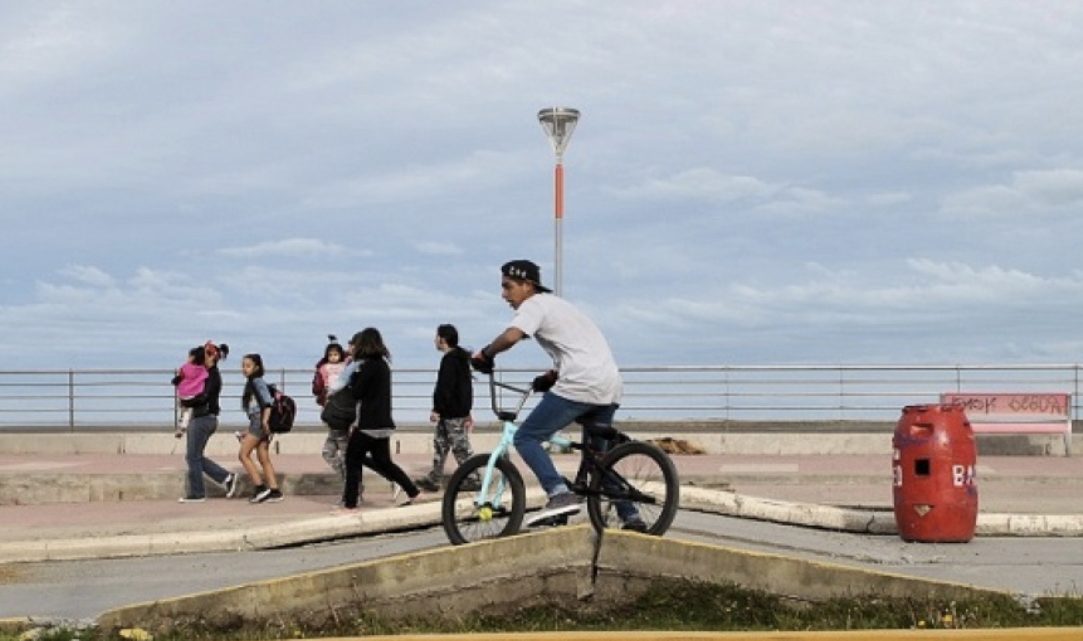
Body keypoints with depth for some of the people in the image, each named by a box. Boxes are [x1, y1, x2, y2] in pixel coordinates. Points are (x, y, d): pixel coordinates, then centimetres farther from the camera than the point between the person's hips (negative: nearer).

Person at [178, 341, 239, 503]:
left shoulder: (213, 376, -14)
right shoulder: (207, 373, 14)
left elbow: (204, 397, -23)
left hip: (204, 419, -10)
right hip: (199, 417, 10)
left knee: (193, 456, -1)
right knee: (193, 456, 13)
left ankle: (196, 493, 8)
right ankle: (226, 477, 13)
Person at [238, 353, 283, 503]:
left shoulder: (257, 382, -9)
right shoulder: (251, 383, 18)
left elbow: (267, 402, -18)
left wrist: (265, 420, -26)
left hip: (260, 421, -9)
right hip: (256, 422, 9)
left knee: (243, 454, -8)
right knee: (264, 459, 6)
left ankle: (260, 487, -10)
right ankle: (274, 491, 3)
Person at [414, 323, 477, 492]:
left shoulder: (450, 360, -16)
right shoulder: (462, 358, 16)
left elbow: (445, 388, -22)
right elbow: (466, 386, 21)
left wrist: (437, 409, -19)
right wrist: (467, 411, 24)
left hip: (451, 412, -10)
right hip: (461, 409, 10)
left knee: (460, 446, -6)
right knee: (440, 443, 14)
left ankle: (473, 478, -3)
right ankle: (433, 479, 18)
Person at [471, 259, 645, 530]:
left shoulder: (534, 305, 0)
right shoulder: (557, 303, 29)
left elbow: (511, 336, -20)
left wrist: (484, 354, -3)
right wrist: (551, 377, 29)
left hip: (580, 385, -9)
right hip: (610, 387, 9)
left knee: (526, 437, -4)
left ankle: (560, 494, -23)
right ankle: (631, 516, 17)